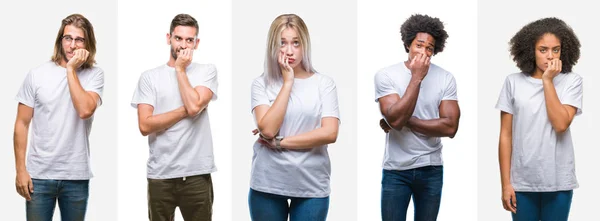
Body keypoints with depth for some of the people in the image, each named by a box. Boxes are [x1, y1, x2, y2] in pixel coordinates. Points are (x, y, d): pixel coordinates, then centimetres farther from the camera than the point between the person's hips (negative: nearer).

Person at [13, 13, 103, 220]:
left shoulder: (94, 75, -1)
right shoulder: (37, 74, 0)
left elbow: (85, 110, -19)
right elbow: (22, 124, 2)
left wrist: (71, 69, -14)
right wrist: (20, 170, -3)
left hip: (76, 176, 0)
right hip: (39, 174, 0)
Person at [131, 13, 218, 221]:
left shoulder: (207, 71, 4)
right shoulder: (150, 77, 4)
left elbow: (194, 106, -15)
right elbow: (145, 125, -6)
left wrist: (180, 69, -5)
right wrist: (185, 110, -10)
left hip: (197, 174, -1)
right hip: (160, 175, 1)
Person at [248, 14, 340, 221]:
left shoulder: (324, 83, 1)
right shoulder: (262, 83, 1)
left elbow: (330, 133, -9)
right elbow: (268, 129, -13)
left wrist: (279, 142, -10)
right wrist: (288, 82, -11)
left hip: (311, 186, 0)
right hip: (268, 184, 0)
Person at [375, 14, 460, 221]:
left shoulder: (446, 78, -3)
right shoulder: (386, 75, -8)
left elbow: (450, 127, -11)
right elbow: (395, 119, -21)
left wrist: (404, 121, -14)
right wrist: (416, 78, -20)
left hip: (431, 170, 2)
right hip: (396, 171, -2)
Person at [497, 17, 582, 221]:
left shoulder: (572, 81, -2)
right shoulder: (514, 82, 0)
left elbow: (560, 124, -16)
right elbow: (506, 135, 0)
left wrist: (548, 81, -13)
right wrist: (506, 182, -2)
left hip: (558, 181, 0)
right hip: (522, 181, 1)